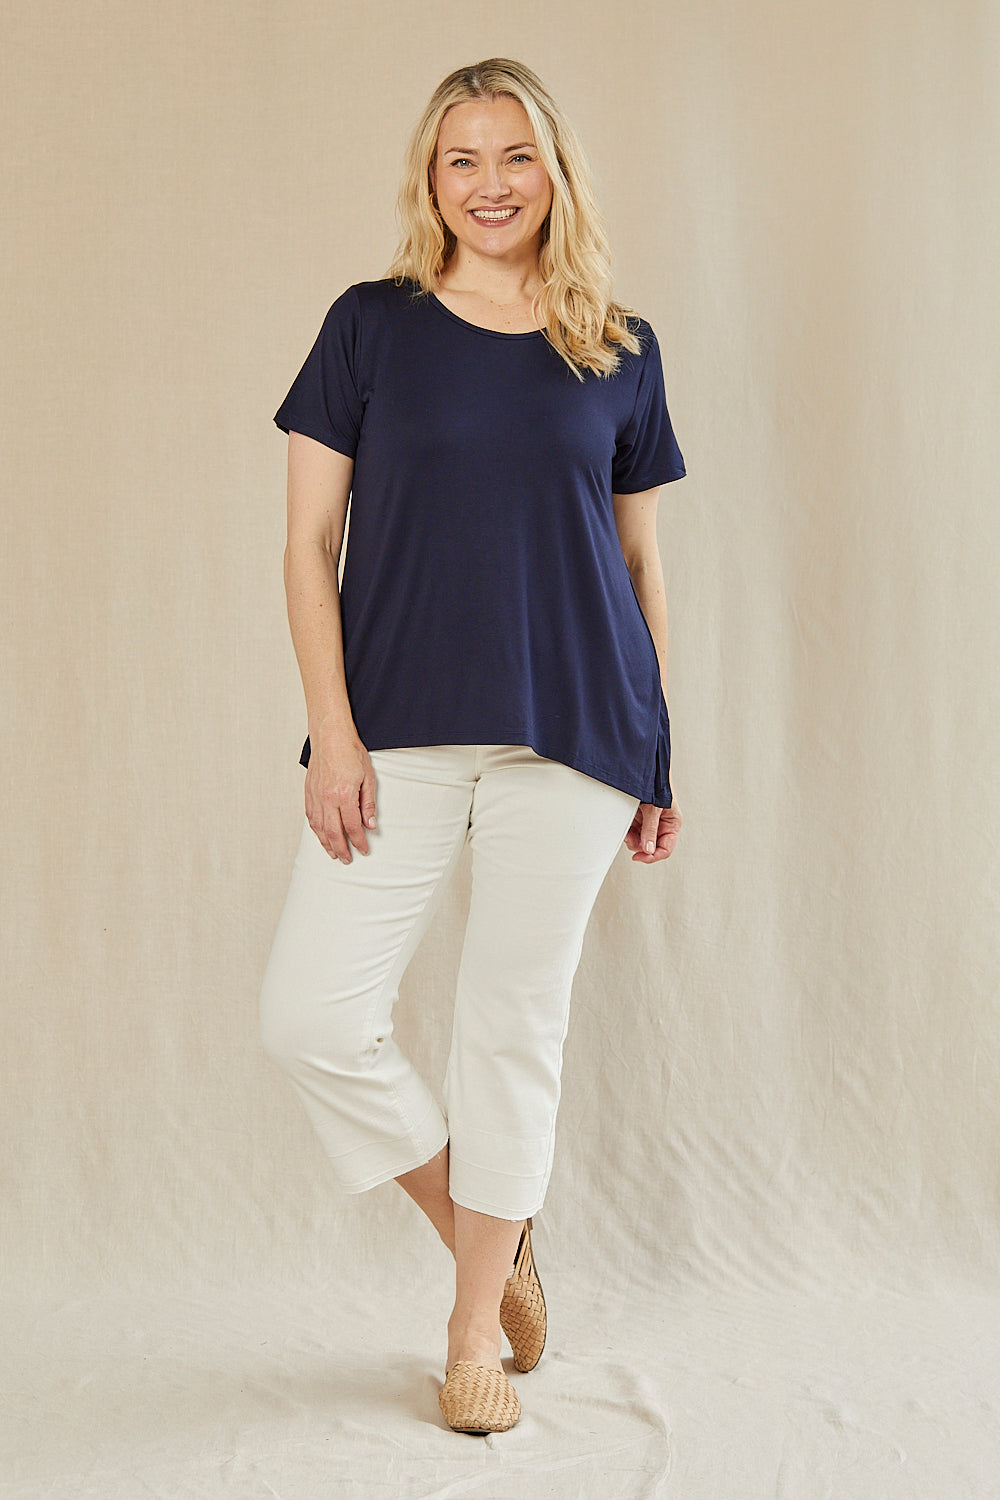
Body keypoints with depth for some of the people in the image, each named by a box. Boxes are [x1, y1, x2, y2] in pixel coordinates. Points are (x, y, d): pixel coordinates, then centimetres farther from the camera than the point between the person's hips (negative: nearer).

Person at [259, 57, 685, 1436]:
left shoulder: (621, 352, 8)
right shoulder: (372, 326, 4)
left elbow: (642, 563, 11)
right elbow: (310, 543, 2)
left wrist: (662, 757, 8)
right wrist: (331, 731, -8)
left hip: (575, 733, 0)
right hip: (402, 730, 0)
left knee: (517, 1019, 5)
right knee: (312, 1017, -5)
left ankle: (476, 1327, 24)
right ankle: (492, 1237, 21)